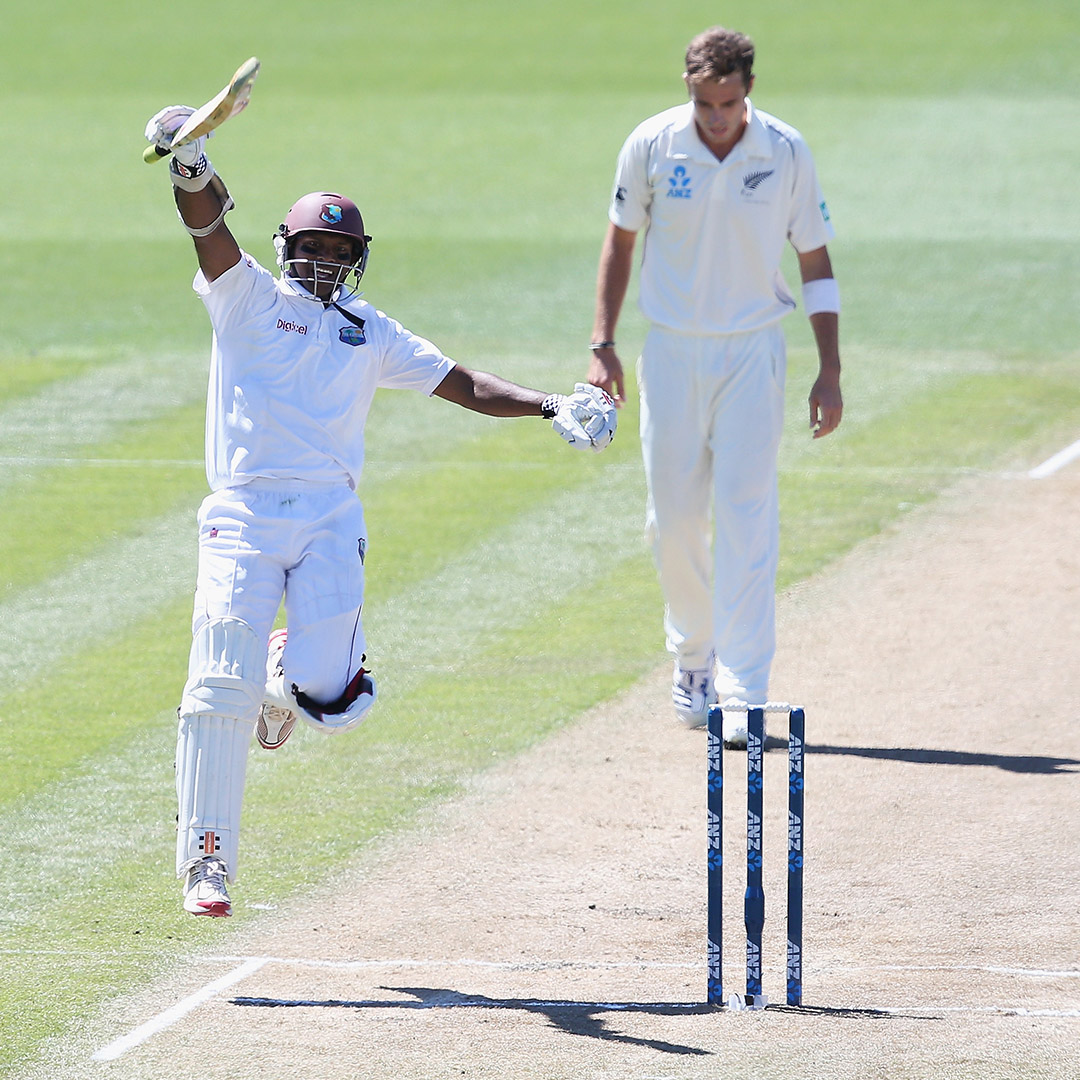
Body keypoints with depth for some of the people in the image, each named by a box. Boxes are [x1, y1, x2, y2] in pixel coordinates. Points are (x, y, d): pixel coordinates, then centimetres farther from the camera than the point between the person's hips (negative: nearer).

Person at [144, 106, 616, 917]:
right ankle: (207, 860, -4)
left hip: (330, 521, 2)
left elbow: (464, 385, 16)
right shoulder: (249, 298, 10)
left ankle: (290, 673, 26)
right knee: (221, 694, -13)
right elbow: (210, 228, -9)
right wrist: (192, 173, -29)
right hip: (244, 515, -2)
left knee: (329, 699, -12)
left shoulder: (370, 334, 19)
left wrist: (551, 407, 1)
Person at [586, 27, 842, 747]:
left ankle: (744, 692, -13)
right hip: (672, 352, 2)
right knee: (672, 519, 4)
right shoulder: (651, 147, -7)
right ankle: (692, 657, 28)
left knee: (746, 516, -11)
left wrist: (830, 373, -4)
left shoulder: (786, 153, -8)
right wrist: (603, 344, 1)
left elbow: (816, 262, -1)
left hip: (753, 355, -1)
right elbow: (621, 240, 7)